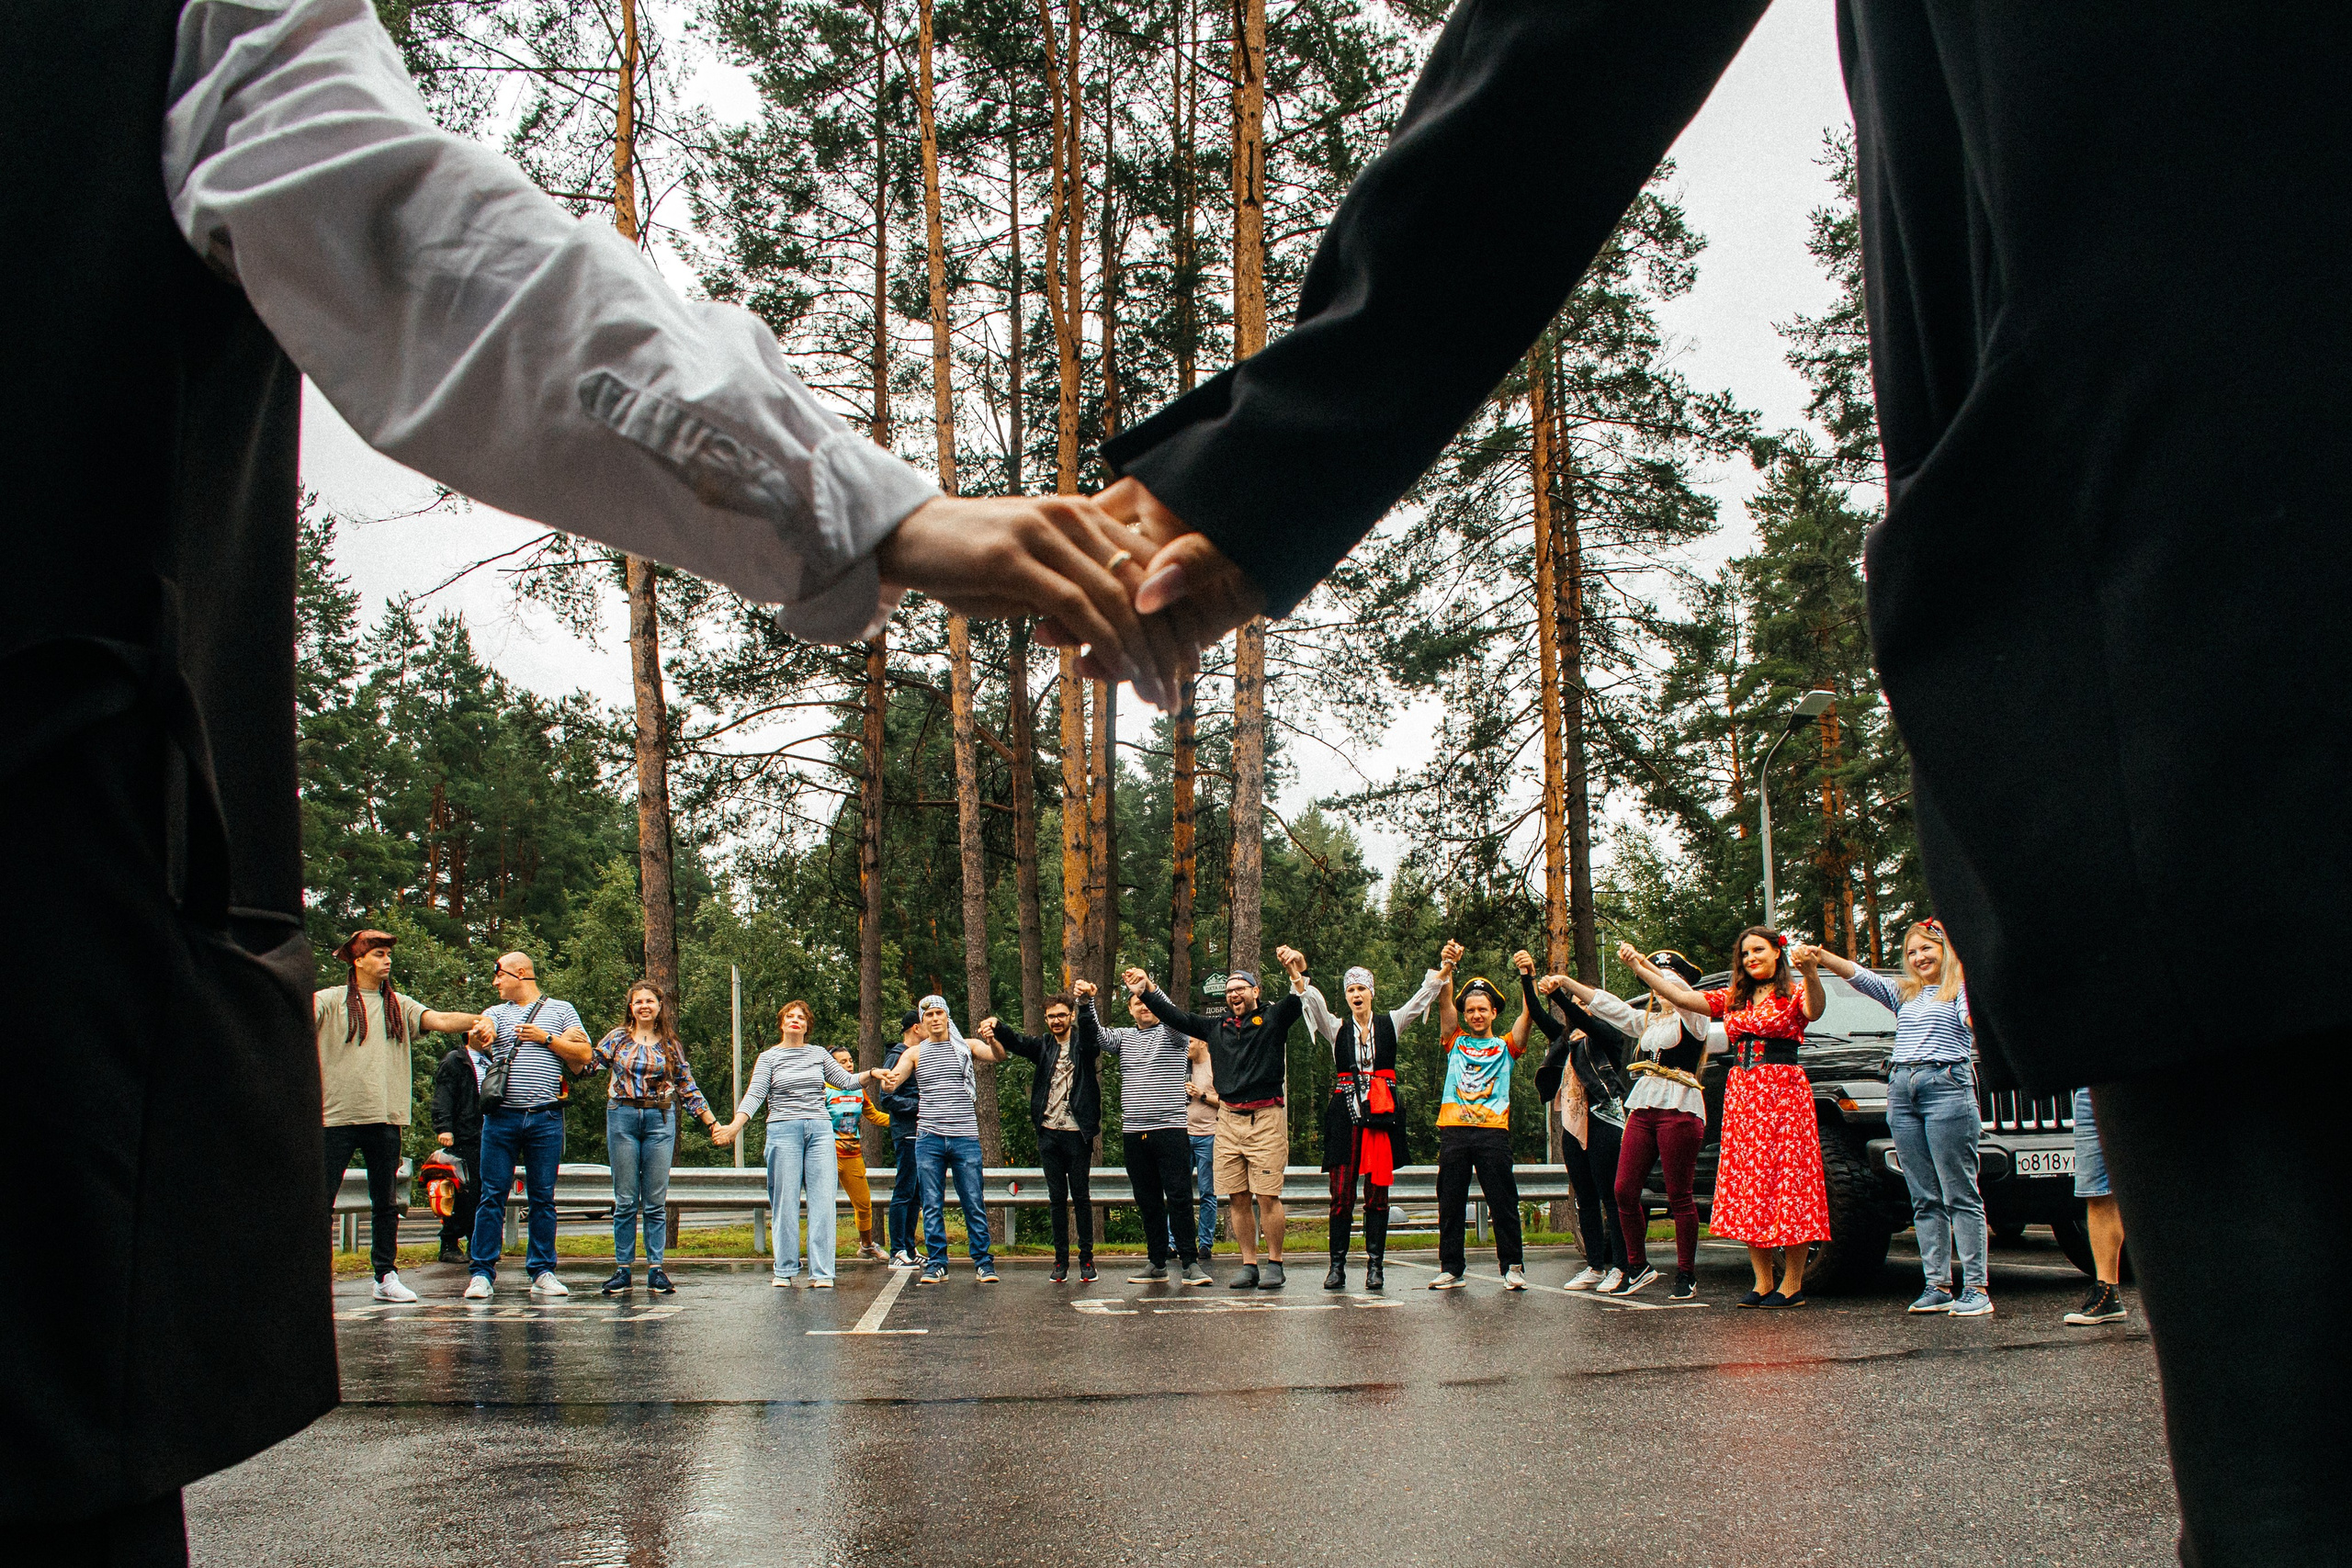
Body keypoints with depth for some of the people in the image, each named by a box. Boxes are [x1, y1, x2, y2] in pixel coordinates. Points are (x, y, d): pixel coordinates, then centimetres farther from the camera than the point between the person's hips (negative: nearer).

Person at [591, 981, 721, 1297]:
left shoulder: (670, 1044, 9)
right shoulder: (618, 1038, 7)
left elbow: (687, 1087, 11)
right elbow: (588, 1063, 1)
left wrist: (711, 1122, 7)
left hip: (660, 1120, 0)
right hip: (623, 1118, 0)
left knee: (656, 1200, 1)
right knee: (625, 1200, 1)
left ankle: (655, 1268, 5)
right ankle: (623, 1268, 7)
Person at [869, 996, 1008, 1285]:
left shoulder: (966, 1046, 7)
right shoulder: (915, 1053, 9)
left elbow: (999, 1056, -8)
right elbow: (893, 1080, -4)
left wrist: (992, 1038, -30)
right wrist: (887, 1080, -29)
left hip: (966, 1137, -1)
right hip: (929, 1138, 1)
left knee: (974, 1203, 0)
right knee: (932, 1205, 3)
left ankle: (983, 1263, 8)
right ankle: (936, 1265, 10)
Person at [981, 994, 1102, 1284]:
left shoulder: (1084, 1045, 2)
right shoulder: (1043, 1047, 12)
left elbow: (1093, 1033, -21)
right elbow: (1016, 1042, -6)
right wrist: (995, 1026, -30)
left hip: (1077, 1132, -3)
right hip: (1049, 1132, 3)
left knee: (1081, 1196, 1)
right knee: (1057, 1197, 7)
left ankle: (1087, 1258, 9)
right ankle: (1061, 1259, 13)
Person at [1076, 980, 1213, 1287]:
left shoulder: (1174, 1034, 4)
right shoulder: (1123, 1037, 15)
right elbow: (1095, 1035, 0)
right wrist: (1086, 1002, -18)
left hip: (1170, 1129, -4)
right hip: (1133, 1133, 4)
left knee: (1179, 1197, -6)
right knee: (1148, 1201, 8)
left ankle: (1189, 1262, -2)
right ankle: (1156, 1264, 13)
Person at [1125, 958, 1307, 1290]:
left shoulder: (1273, 1020, 3)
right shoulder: (1217, 1028, 17)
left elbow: (1301, 1001, -13)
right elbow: (1176, 1017, 19)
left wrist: (1299, 972, -32)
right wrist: (1147, 991, 10)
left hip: (1265, 1118, -5)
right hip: (1229, 1119, 5)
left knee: (1267, 1197, -7)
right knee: (1238, 1198, 5)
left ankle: (1274, 1264, 4)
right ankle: (1249, 1265, 13)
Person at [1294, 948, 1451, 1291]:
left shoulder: (1390, 1024, 11)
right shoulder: (1337, 1028, 10)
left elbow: (1422, 998, 2)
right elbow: (1313, 1002, -6)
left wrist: (1444, 969, -13)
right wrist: (1296, 974, -24)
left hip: (1381, 1114, 0)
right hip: (1345, 1115, 0)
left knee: (1377, 1193, 1)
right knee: (1341, 1194, -3)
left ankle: (1375, 1264, 5)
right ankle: (1337, 1265, 2)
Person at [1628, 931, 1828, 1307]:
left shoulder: (1794, 993, 0)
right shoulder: (1733, 998, 17)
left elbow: (1814, 1011, -22)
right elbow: (1682, 997, 14)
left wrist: (1811, 974, -42)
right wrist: (1641, 968, 6)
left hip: (1784, 1093, -6)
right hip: (1740, 1095, 6)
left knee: (1789, 1179, -6)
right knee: (1748, 1184, 3)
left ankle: (1792, 1284, -3)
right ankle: (1762, 1282, 8)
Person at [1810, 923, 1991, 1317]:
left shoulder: (1962, 990, 6)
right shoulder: (1902, 993, 21)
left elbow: (1975, 1026, -11)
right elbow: (1856, 975, 9)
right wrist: (1818, 955, -7)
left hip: (1947, 1088, -6)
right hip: (1902, 1092, 6)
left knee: (1960, 1195, -6)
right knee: (1925, 1199, 5)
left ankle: (1976, 1288, -6)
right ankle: (1938, 1287, 8)